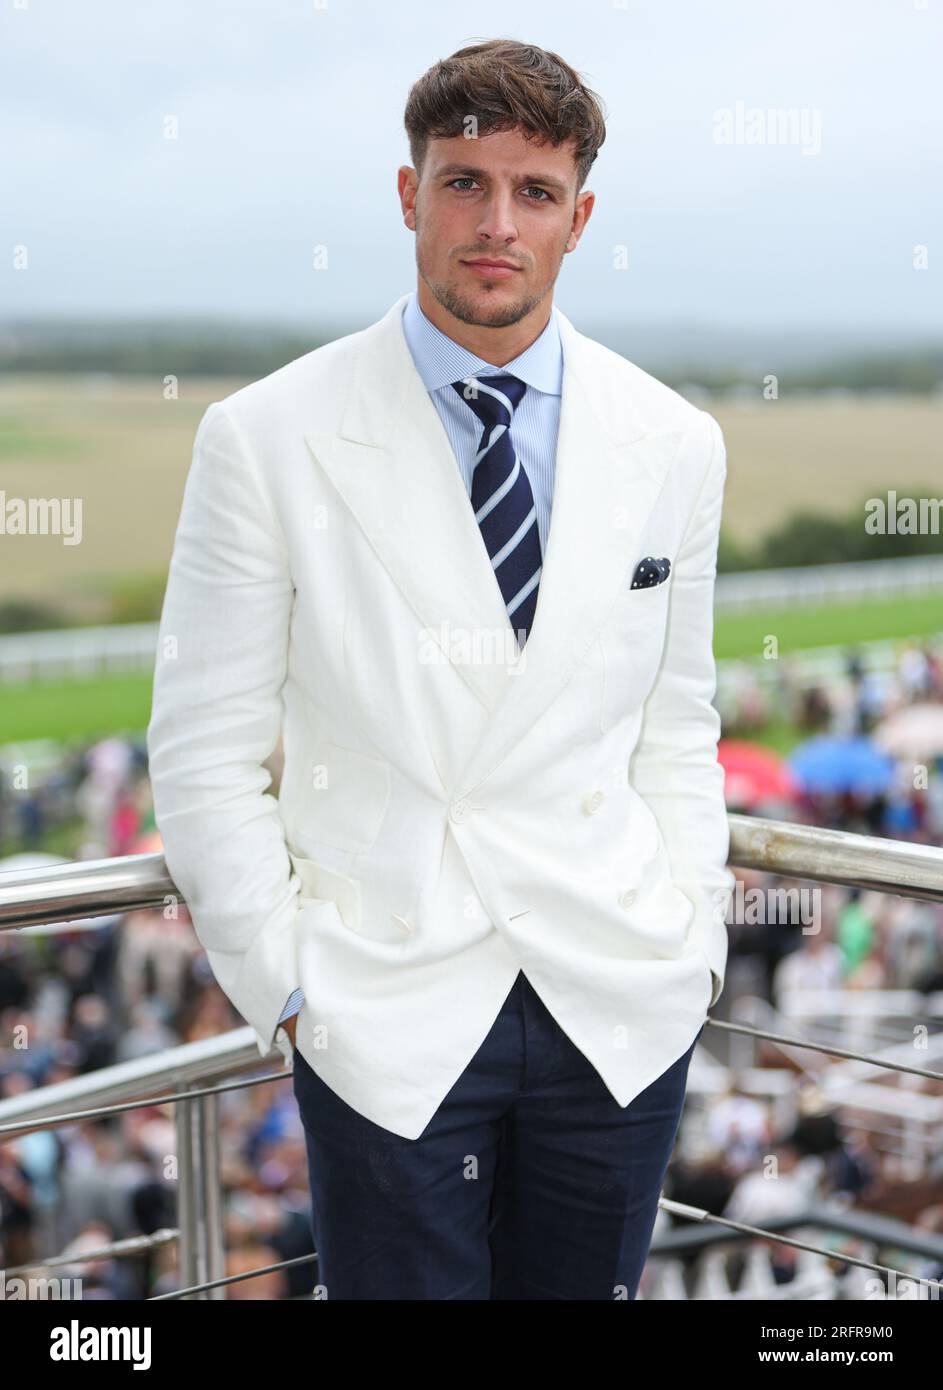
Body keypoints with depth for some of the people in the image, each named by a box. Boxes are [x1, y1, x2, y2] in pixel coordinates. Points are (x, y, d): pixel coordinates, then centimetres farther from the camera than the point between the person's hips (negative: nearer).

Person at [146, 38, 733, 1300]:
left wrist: (695, 942, 5)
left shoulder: (675, 446, 4)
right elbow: (206, 750, -3)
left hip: (624, 1008, 3)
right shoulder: (267, 438, -6)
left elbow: (677, 727, 11)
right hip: (387, 1021, -2)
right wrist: (285, 987, -6)